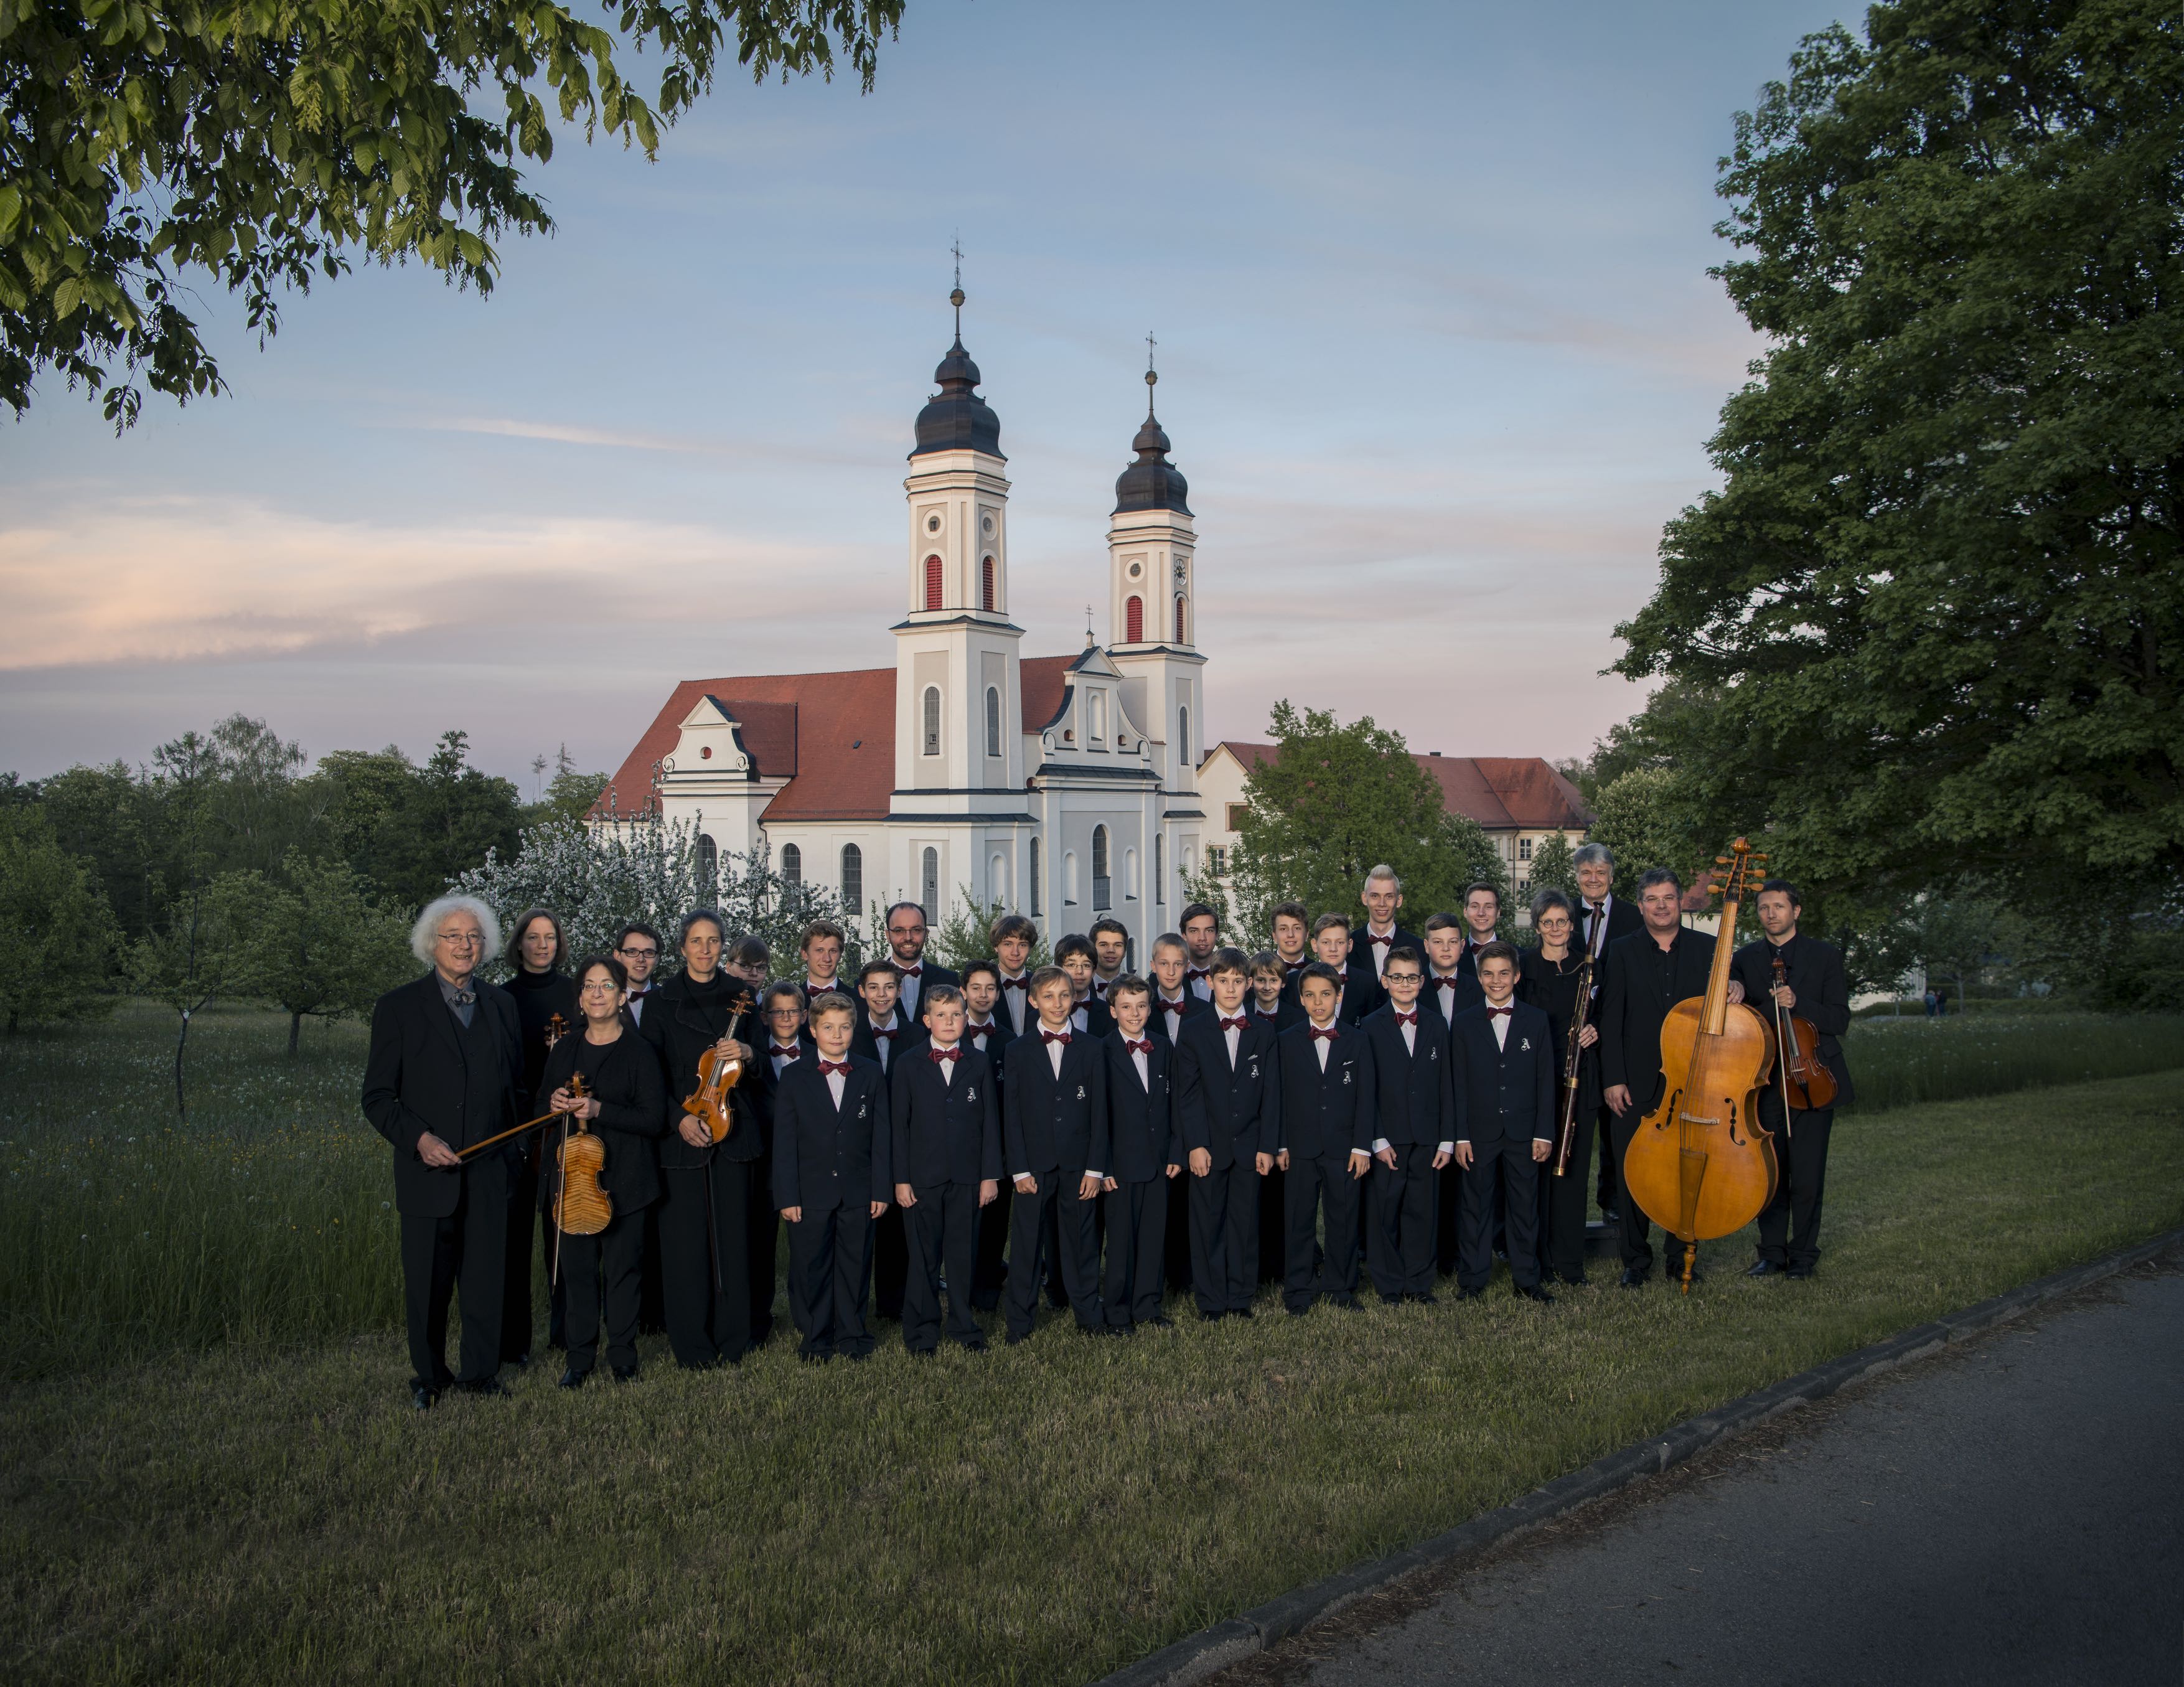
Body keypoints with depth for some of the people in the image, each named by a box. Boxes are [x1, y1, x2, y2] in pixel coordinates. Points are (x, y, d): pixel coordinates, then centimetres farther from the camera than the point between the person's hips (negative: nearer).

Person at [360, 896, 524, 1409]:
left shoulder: (501, 1005, 10)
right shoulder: (400, 1007, -1)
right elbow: (378, 1097, -2)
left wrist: (518, 1152, 7)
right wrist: (419, 1139, -16)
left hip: (489, 1173, 3)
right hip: (429, 1172, -3)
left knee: (487, 1280, 7)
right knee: (427, 1284, 8)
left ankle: (480, 1372, 23)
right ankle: (429, 1375, 26)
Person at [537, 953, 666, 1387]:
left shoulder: (638, 1053, -4)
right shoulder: (564, 1051, 11)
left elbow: (653, 1119, -9)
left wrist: (599, 1110, -19)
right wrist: (556, 1104, -4)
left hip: (623, 1180, -4)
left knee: (621, 1269, 3)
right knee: (578, 1267, 6)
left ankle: (622, 1356, 16)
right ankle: (580, 1356, 18)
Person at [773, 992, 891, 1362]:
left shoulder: (872, 1074, 5)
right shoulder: (794, 1076, 1)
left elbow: (881, 1137, 4)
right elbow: (784, 1141, -2)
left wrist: (881, 1189, -1)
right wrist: (787, 1195, -7)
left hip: (858, 1192, 1)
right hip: (811, 1192, -1)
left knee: (855, 1265, 9)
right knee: (810, 1268, 5)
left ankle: (852, 1337, 23)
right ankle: (816, 1341, 19)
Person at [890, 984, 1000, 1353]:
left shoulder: (980, 1063, 6)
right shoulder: (908, 1064, 2)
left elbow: (990, 1123, 6)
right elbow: (899, 1126, 0)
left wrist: (990, 1174, 1)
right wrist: (901, 1179, -4)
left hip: (967, 1177, 1)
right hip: (923, 1177, -1)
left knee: (964, 1253, 7)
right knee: (924, 1256, 4)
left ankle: (963, 1326, 21)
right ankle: (922, 1331, 16)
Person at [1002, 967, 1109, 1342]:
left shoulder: (1090, 1048, 4)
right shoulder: (1018, 1051, 2)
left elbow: (1099, 1112, 3)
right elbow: (1011, 1114, 0)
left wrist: (1095, 1168, -3)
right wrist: (1019, 1169, -6)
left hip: (1078, 1164, 1)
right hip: (1034, 1165, -1)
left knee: (1080, 1239, 8)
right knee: (1026, 1241, 3)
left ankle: (1089, 1315, 21)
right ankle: (1019, 1322, 14)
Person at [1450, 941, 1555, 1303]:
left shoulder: (1536, 1020, 4)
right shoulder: (1464, 1023, 2)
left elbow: (1545, 1081, 3)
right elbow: (1458, 1084, 1)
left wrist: (1544, 1132, -3)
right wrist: (1461, 1135, -5)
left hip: (1523, 1132, 1)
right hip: (1480, 1132, 0)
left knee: (1525, 1204, 7)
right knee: (1476, 1204, 6)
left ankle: (1527, 1277, 20)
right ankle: (1473, 1278, 16)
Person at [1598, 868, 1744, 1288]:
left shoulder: (1708, 948, 7)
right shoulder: (1622, 952, 3)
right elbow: (1611, 1021, 0)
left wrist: (1736, 988, -11)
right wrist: (1613, 1079, -6)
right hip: (1638, 1085, -1)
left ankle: (1681, 1257, 21)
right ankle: (1636, 1260, 15)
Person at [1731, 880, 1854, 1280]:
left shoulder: (1825, 957, 3)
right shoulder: (1743, 960, 9)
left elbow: (1839, 1021, -2)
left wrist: (1798, 1003, -17)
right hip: (1764, 1081, 2)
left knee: (1806, 1175, -2)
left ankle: (1803, 1254, 11)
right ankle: (1772, 1252, 15)